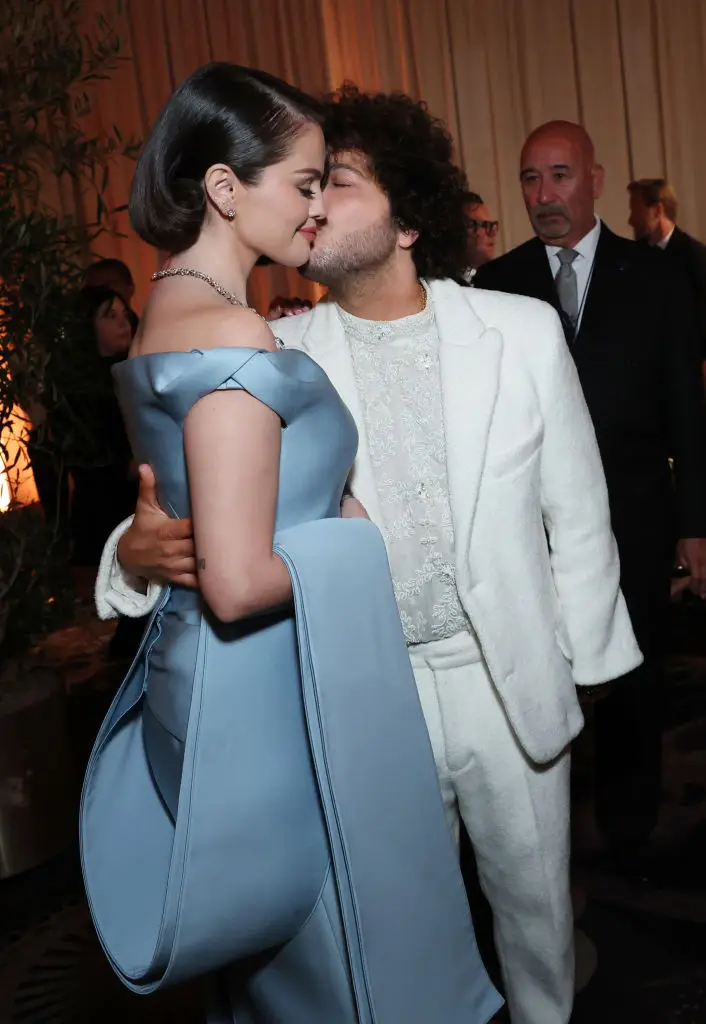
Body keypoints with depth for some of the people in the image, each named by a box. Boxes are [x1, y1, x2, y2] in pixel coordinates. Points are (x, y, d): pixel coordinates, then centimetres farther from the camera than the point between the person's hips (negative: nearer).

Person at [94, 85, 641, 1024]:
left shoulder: (524, 331, -7)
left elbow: (578, 514, 0)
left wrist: (583, 663, 3)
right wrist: (143, 549, -29)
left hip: (513, 680, 1)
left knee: (537, 900, 20)